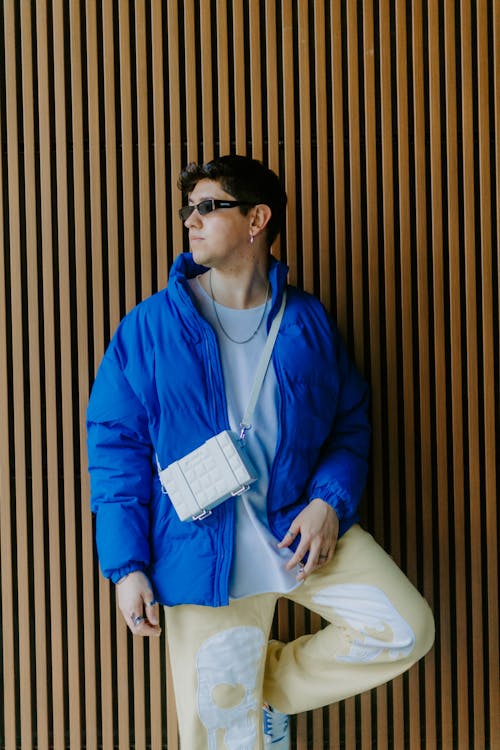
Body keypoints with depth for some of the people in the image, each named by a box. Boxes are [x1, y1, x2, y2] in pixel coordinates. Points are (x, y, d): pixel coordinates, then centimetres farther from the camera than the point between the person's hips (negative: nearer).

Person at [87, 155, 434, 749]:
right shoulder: (149, 327, -2)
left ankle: (273, 687, 12)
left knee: (405, 630, -8)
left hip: (303, 527, 2)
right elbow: (115, 444, -1)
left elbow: (350, 421, 9)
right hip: (208, 554, -2)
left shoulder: (307, 320, 3)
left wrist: (329, 501, -10)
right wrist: (126, 565, -8)